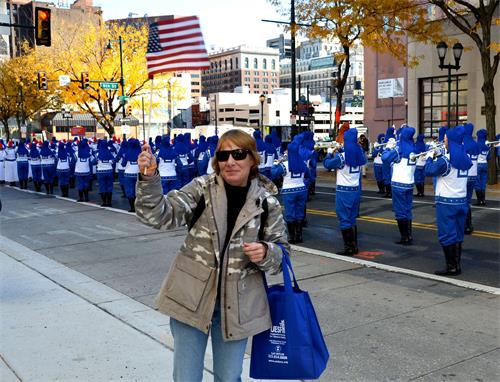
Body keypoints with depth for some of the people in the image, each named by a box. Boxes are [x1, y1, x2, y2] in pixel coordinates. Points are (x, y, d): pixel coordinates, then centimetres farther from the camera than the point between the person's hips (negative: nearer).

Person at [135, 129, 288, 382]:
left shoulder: (266, 201, -3)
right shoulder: (202, 188, -5)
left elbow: (280, 253, 3)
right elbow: (160, 216, -14)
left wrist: (265, 253, -19)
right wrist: (148, 179, -30)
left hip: (237, 304, 1)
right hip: (191, 297, 0)